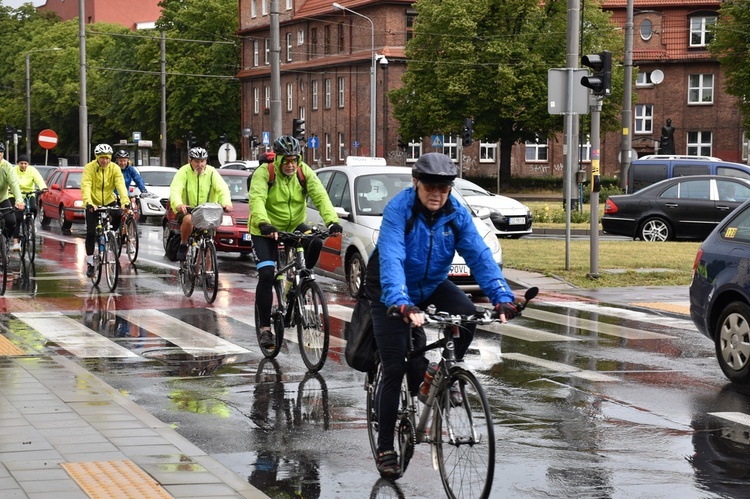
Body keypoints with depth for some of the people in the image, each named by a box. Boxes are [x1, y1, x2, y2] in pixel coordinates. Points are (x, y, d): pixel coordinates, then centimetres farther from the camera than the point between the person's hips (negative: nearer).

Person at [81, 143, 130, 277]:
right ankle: (90, 264, 4)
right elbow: (85, 186, -28)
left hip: (109, 201, 2)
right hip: (93, 204, -1)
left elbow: (121, 185, -24)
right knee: (91, 233, -8)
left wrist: (125, 200, -41)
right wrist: (88, 202, -46)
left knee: (118, 215, -29)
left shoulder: (114, 169, -11)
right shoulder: (89, 168, -16)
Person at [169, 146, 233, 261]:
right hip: (186, 211, -2)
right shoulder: (184, 172, -8)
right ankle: (183, 245, -11)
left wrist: (226, 203, -37)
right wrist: (178, 204, -44)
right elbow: (175, 190, -22)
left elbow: (223, 188, -14)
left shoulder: (212, 172, -2)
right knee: (188, 219, -35)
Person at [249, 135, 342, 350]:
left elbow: (320, 196, -21)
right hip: (266, 230, -3)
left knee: (316, 243, -28)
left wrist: (332, 220, -37)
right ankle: (265, 328, -7)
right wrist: (263, 223, -52)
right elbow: (257, 199, -34)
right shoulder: (264, 173, -19)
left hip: (294, 226, 3)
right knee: (266, 275, -15)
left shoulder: (304, 172, -10)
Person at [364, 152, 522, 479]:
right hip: (390, 293, -4)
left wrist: (502, 298, -38)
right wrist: (402, 305, -58)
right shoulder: (398, 210, -28)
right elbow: (391, 260, -42)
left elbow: (479, 255, -22)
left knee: (467, 314, -26)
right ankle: (385, 448, 3)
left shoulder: (456, 214, -15)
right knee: (394, 368, -8)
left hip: (431, 285, 4)